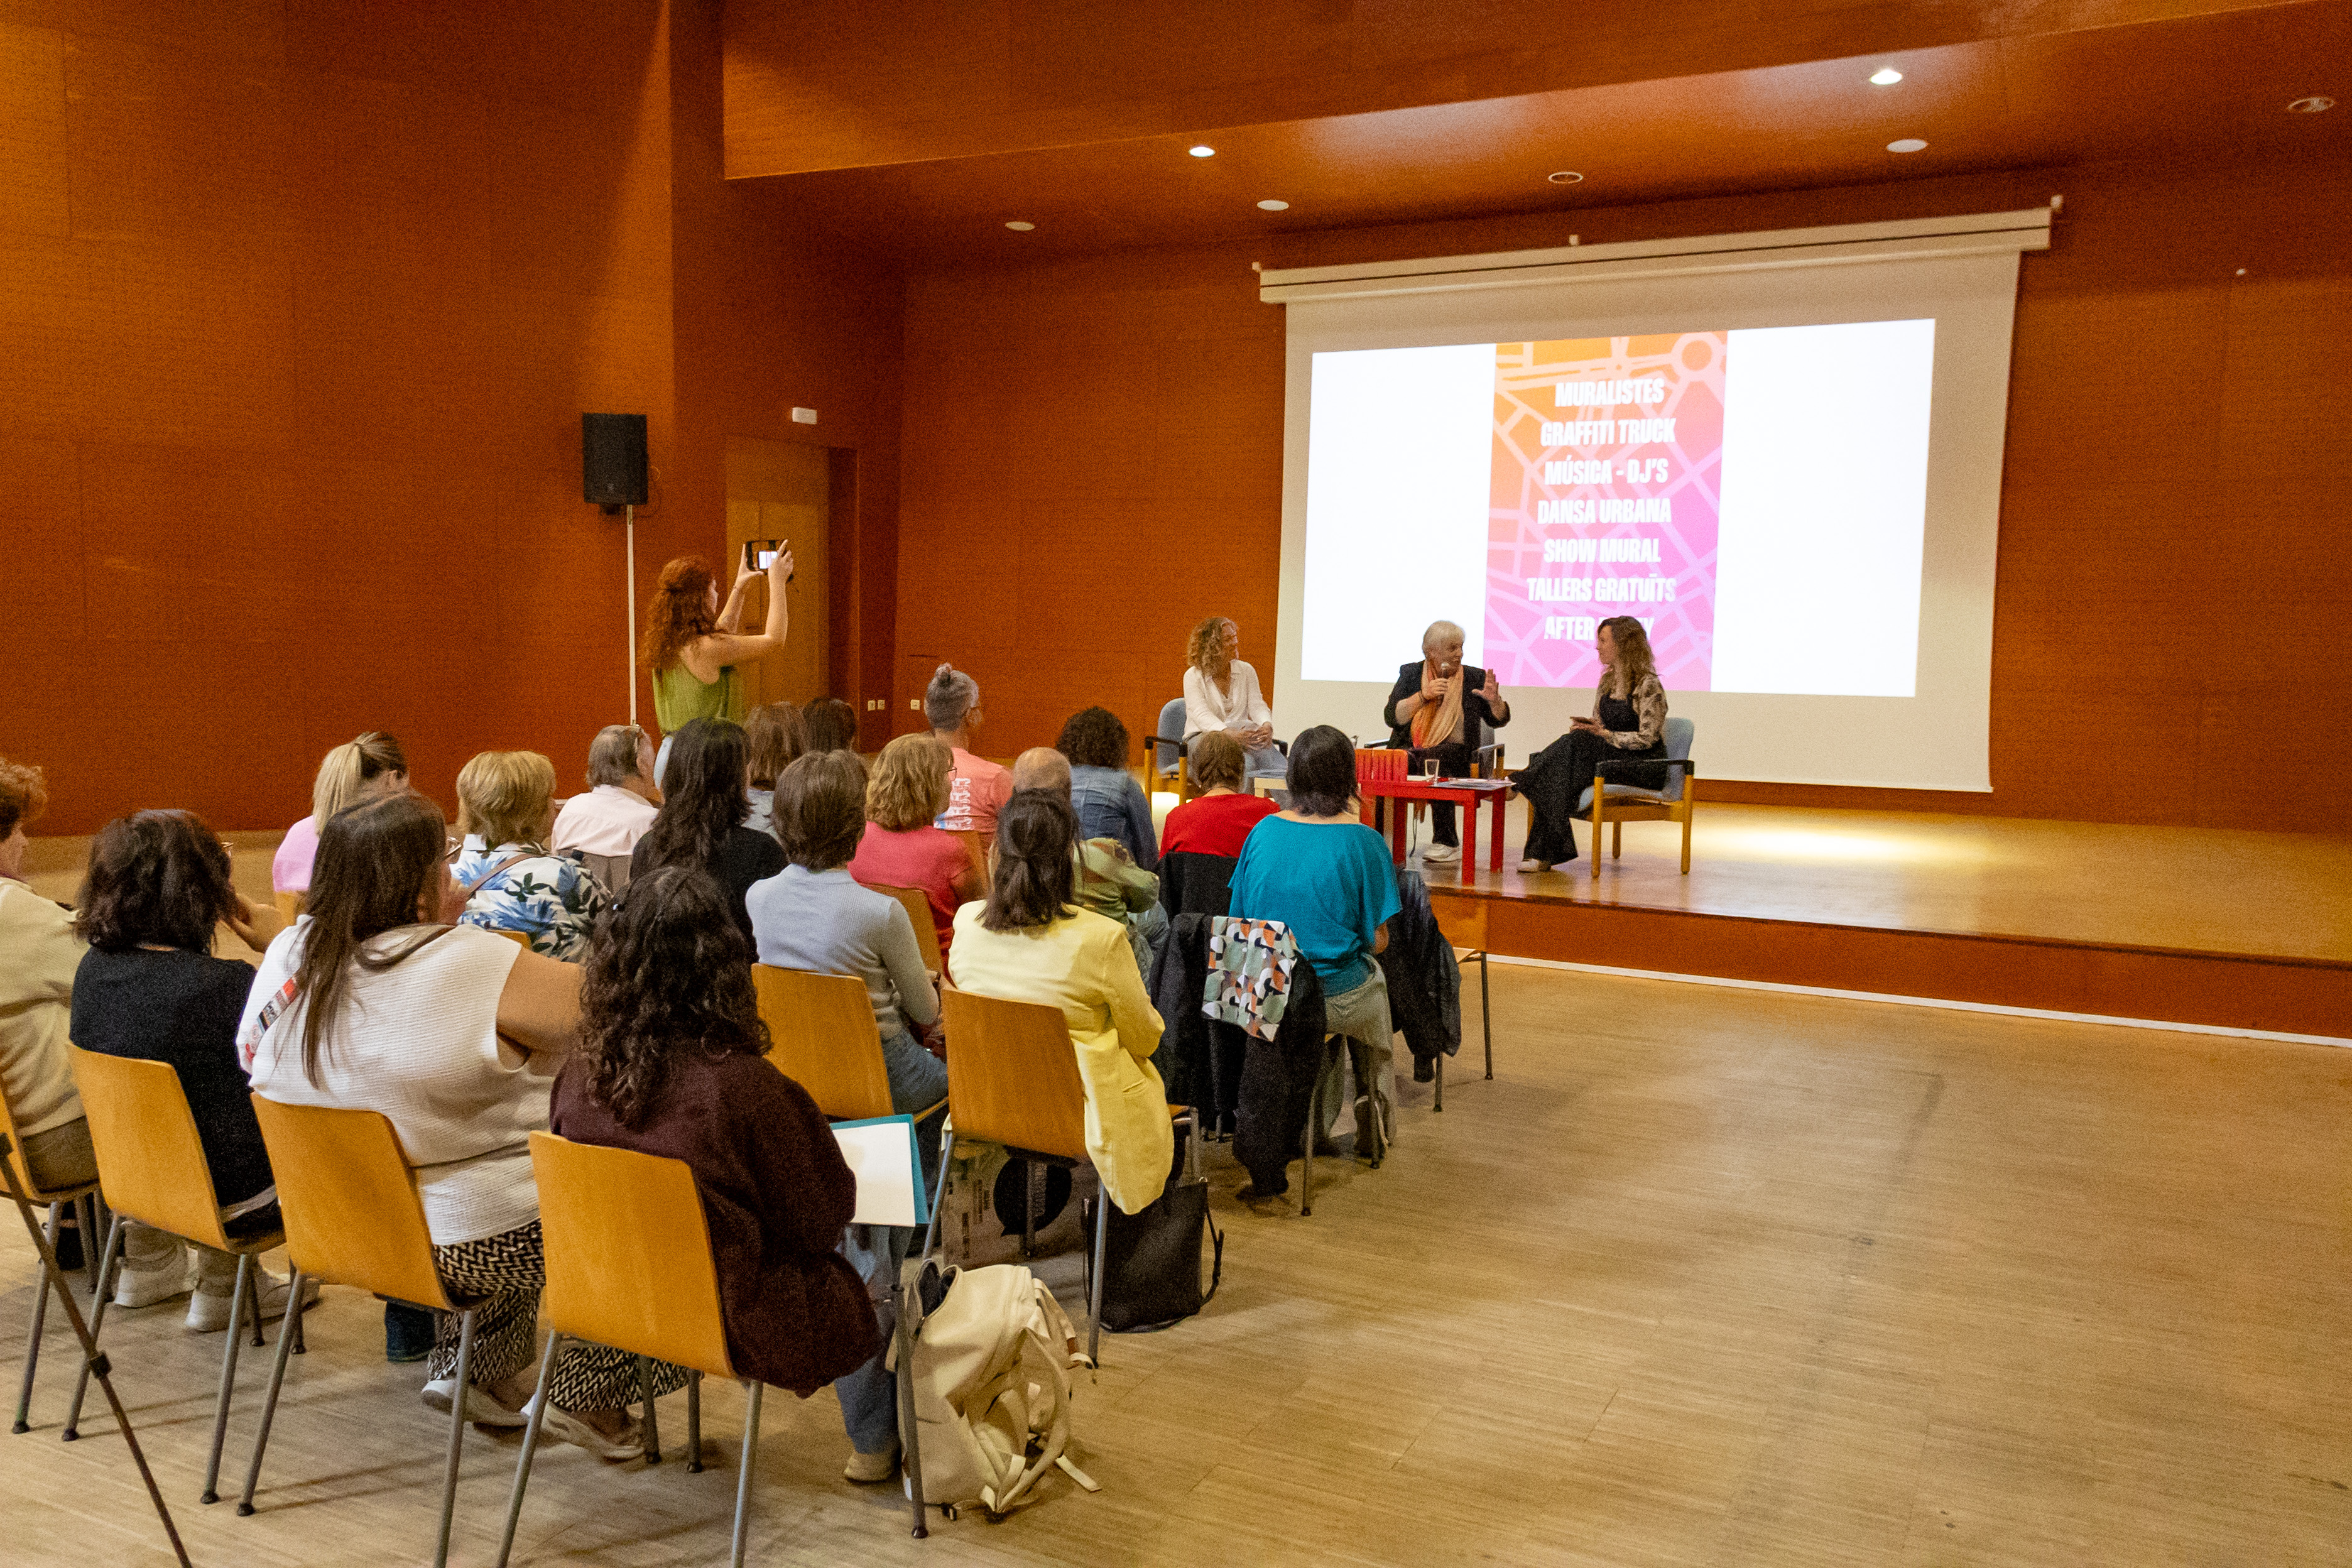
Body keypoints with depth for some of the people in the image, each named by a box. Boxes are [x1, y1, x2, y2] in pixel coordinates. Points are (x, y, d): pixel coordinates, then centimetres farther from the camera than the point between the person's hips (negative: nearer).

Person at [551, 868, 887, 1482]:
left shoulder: (580, 1076, -14)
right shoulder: (746, 1087, -29)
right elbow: (823, 1216, -16)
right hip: (732, 1320, -5)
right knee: (875, 1258, 23)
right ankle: (875, 1440, 42)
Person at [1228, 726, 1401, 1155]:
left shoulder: (1264, 830, -4)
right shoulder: (1362, 842, -15)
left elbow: (1240, 918, 4)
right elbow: (1377, 940, -11)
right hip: (1335, 999, -4)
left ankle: (1317, 1125, 40)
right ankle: (1376, 1127, 43)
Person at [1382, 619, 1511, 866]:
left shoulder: (1474, 678, 10)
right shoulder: (1411, 674, 10)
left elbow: (1499, 720, 11)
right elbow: (1391, 718, 0)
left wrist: (1494, 701, -10)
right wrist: (1423, 695, -11)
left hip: (1453, 755, -1)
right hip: (1410, 750, 1)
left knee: (1437, 763, -36)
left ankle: (1446, 843, -25)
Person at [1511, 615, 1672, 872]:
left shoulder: (1648, 685, -11)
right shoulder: (1607, 680, 14)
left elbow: (1647, 738, -14)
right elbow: (1597, 726, 17)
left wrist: (1605, 734, -20)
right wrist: (1585, 728, -6)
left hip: (1644, 767, -7)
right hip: (1609, 757, 7)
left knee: (1576, 744, -31)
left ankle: (1520, 780, -20)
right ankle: (1544, 855, -28)